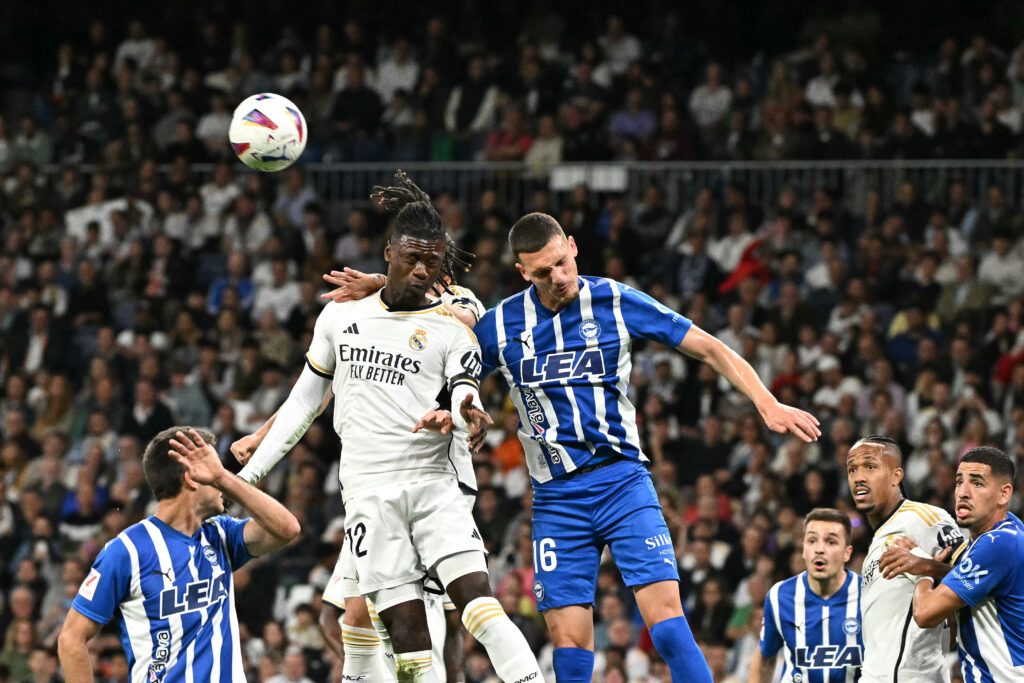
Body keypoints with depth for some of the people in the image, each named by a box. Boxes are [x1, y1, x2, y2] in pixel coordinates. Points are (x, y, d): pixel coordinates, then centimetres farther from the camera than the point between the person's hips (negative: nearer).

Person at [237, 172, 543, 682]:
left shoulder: (451, 331, 8)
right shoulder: (340, 317, 14)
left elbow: (466, 397, -6)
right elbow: (305, 399, 22)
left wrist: (465, 416, -31)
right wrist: (252, 471, 18)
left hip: (432, 482, -1)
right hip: (368, 490, 1)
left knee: (474, 592, -21)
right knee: (405, 626, -10)